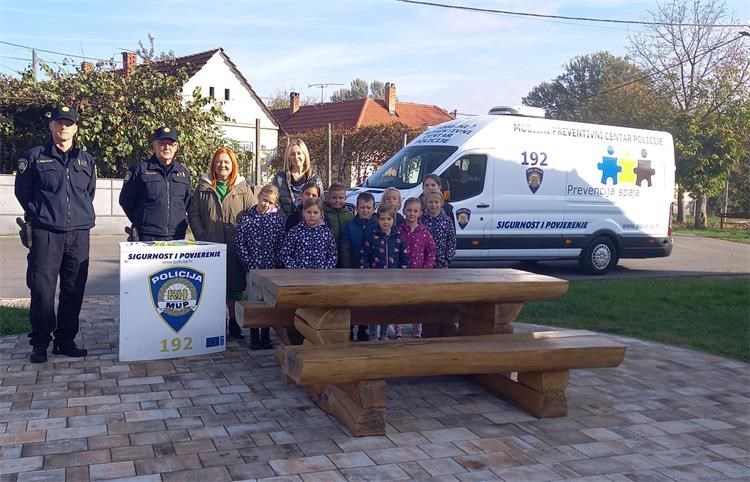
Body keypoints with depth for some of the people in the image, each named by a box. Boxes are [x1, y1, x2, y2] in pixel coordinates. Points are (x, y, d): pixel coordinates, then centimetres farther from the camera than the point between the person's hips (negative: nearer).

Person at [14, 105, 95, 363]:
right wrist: (38, 215, 11)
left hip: (79, 234, 3)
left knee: (73, 291, 5)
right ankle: (40, 342, 8)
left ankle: (66, 340, 16)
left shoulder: (86, 160, 13)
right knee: (42, 290, -4)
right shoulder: (35, 156, 4)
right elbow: (22, 191, 9)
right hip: (45, 234, -3)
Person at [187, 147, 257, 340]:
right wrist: (201, 236, -5)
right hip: (209, 246, 0)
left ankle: (233, 322, 17)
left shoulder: (243, 189, 6)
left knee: (234, 284, 5)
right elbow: (193, 214, 6)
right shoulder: (203, 188, 8)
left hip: (235, 247, 0)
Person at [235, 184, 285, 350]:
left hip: (271, 268, 1)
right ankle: (254, 337, 10)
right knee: (253, 301, 2)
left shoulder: (277, 219, 3)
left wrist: (275, 262, -5)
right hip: (253, 267, -1)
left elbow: (281, 243, 3)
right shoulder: (246, 218, 0)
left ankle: (266, 336, 16)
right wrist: (249, 263, -7)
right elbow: (239, 243, -1)